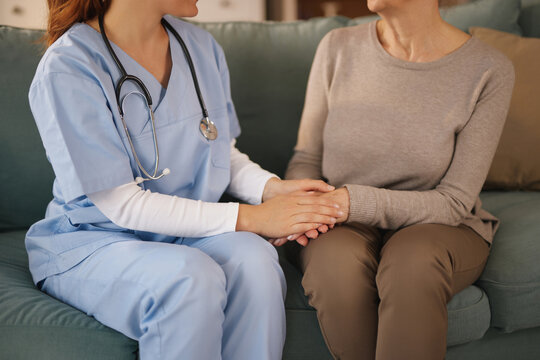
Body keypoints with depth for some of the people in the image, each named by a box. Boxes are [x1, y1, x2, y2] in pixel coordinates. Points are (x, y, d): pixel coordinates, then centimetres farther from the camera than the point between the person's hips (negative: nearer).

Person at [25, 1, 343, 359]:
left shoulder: (201, 46, 3)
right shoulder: (67, 69, -17)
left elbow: (224, 154, 13)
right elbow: (122, 205, -19)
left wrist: (273, 188, -10)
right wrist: (251, 218, -22)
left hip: (184, 233, 5)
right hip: (91, 240, -5)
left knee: (254, 259, -28)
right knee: (190, 275, -35)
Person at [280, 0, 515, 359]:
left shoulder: (488, 70, -10)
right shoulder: (339, 48, -1)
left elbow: (454, 203, -11)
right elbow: (307, 158, 6)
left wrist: (356, 202, -23)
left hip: (437, 225, -2)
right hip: (342, 225, 2)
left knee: (414, 262, -37)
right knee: (337, 262, -34)